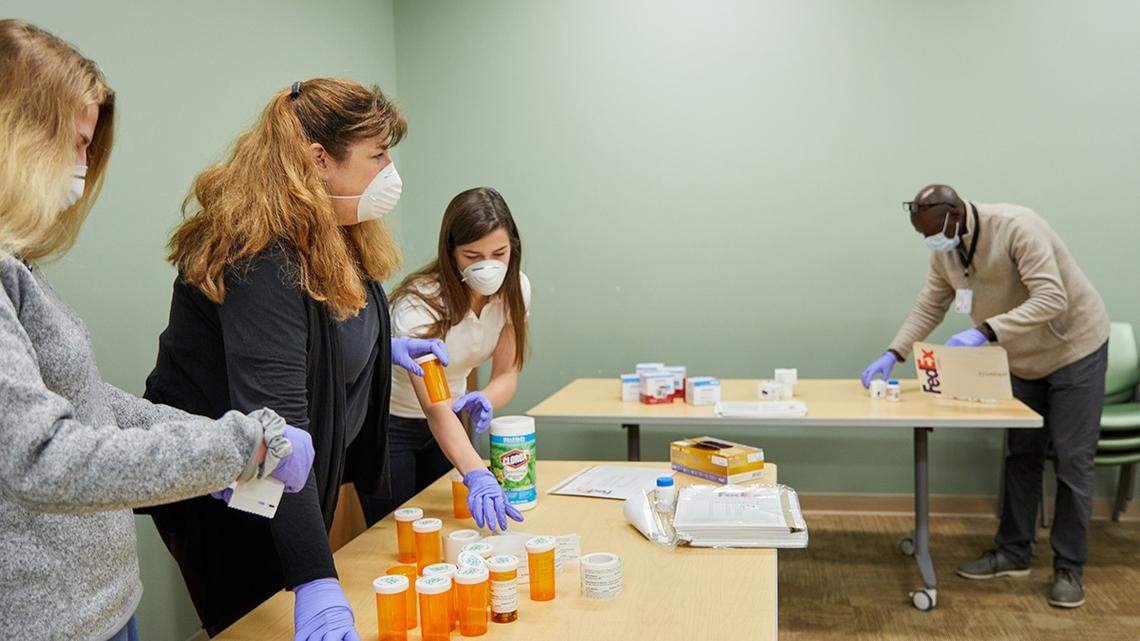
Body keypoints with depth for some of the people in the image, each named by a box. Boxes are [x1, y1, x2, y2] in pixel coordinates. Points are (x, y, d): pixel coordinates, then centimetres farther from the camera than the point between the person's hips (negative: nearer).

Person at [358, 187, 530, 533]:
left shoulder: (515, 289, -14)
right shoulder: (418, 304, -32)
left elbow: (506, 375, -9)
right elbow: (435, 409, -39)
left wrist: (483, 400, -33)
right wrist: (477, 476, -53)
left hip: (449, 418, 5)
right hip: (389, 424, -5)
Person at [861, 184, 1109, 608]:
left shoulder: (1016, 228, -29)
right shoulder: (944, 252, -6)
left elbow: (1052, 299, -35)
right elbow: (928, 308, 2)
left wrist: (985, 332, -44)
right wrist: (892, 354, -10)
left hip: (1074, 349, -7)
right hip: (1024, 360, 7)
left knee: (1072, 461, -3)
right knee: (1021, 456, 10)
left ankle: (1069, 568, 6)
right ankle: (1014, 551, 20)